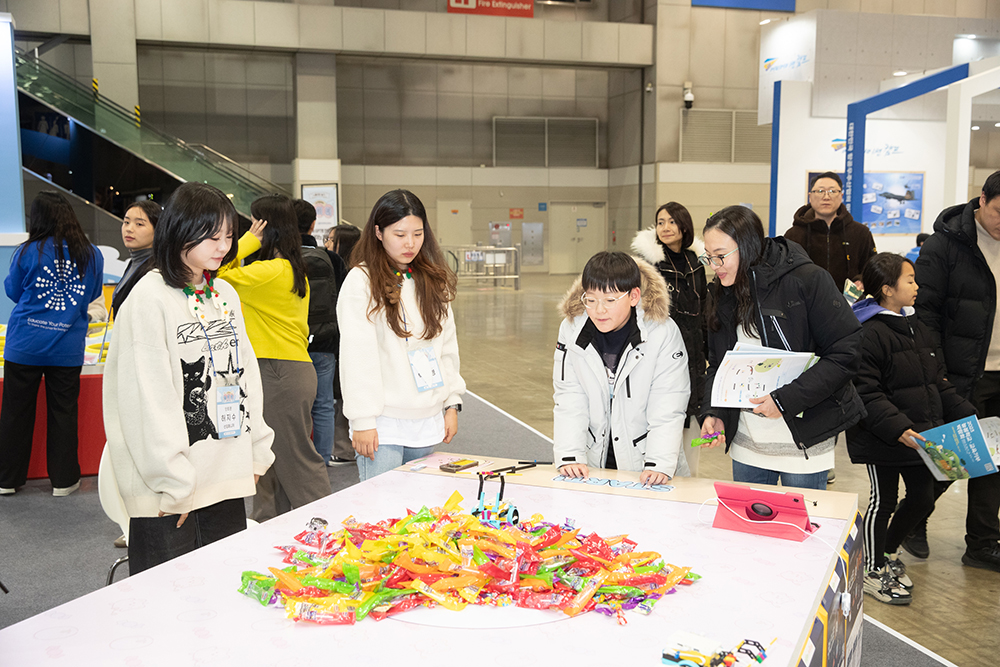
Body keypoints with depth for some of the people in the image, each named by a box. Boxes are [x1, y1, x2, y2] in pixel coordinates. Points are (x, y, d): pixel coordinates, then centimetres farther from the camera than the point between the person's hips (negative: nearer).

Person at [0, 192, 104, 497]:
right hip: (68, 347, 1)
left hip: (24, 345, -1)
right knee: (63, 412, 10)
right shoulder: (92, 255, -2)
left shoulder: (27, 252, -7)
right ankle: (63, 479, 16)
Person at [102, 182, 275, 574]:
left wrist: (257, 451, 11)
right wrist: (173, 482, -16)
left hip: (227, 479, 7)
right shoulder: (151, 297, -11)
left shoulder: (225, 294, 11)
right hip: (171, 490, -6)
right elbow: (149, 398, -15)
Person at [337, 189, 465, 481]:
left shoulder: (434, 281, 11)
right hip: (382, 423, -5)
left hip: (427, 421, 6)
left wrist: (452, 404, 9)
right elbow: (357, 356, -11)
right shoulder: (362, 281, -8)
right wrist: (362, 420, -14)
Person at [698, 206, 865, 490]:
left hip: (804, 442, -5)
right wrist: (713, 413, -7)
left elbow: (847, 352, -17)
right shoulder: (722, 293, 5)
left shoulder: (807, 280, -14)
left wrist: (785, 399, -21)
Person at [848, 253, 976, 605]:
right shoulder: (869, 334, -19)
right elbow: (866, 394, -23)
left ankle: (888, 550, 38)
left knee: (924, 496, 16)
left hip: (921, 435, 9)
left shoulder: (917, 328, 11)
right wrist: (898, 429, -29)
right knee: (884, 500, 4)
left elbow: (938, 382, 18)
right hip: (882, 441, -8)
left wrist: (966, 414, 10)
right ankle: (873, 570, 22)